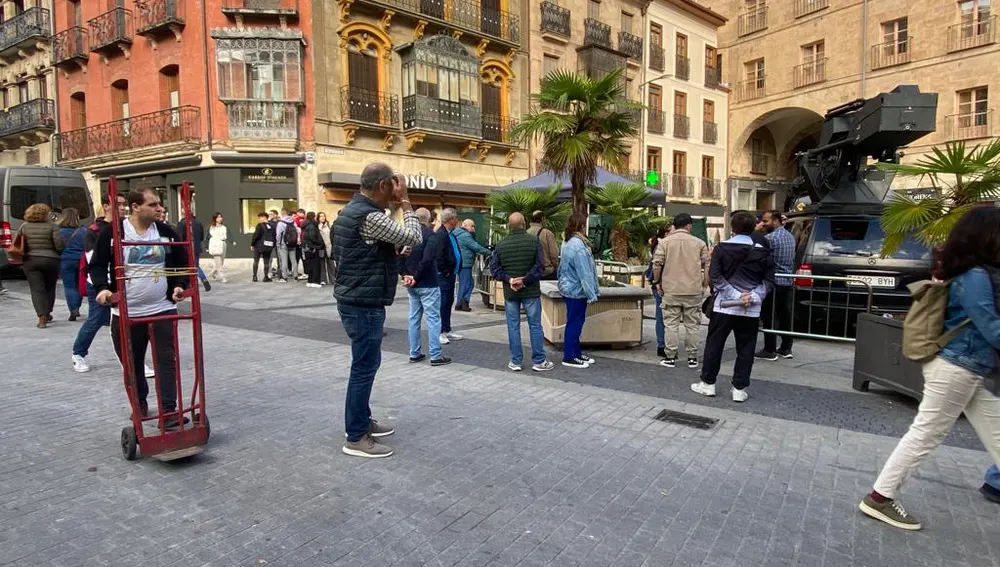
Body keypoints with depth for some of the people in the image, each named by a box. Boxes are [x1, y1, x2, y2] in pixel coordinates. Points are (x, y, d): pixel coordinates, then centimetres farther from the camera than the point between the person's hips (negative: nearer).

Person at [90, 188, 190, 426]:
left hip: (162, 309, 1)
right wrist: (102, 287, -17)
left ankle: (168, 411, -1)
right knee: (132, 363, 13)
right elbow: (97, 264, 1)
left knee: (167, 360, -4)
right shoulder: (112, 232, -5)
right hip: (125, 312, 0)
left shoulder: (167, 232, 2)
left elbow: (182, 263, 11)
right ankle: (139, 405, 33)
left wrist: (180, 286, -6)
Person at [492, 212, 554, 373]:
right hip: (531, 291, -2)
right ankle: (539, 361, 10)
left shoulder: (501, 245, 2)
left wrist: (509, 279, -8)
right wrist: (525, 280, -13)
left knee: (513, 326, 8)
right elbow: (540, 265, -13)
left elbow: (495, 268, -2)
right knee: (535, 325, 5)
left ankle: (516, 361, 13)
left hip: (510, 292, 2)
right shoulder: (533, 241, -6)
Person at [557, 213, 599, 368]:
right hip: (576, 290, -10)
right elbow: (584, 272, -22)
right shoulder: (578, 245, -22)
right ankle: (569, 357, 8)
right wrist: (591, 294, -18)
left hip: (569, 288, 10)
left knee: (575, 322, 16)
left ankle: (576, 352, 26)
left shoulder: (567, 242, 10)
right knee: (575, 323, -1)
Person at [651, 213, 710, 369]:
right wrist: (705, 285, 11)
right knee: (692, 325, 8)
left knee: (671, 324, 4)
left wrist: (657, 282, 7)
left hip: (671, 290, -1)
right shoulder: (699, 243, 4)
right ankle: (692, 358, 13)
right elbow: (707, 265, 3)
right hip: (694, 291, 1)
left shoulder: (665, 242, 1)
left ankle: (670, 357, 7)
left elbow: (656, 264, -5)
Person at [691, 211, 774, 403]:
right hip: (751, 309, 1)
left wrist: (732, 294, -12)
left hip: (724, 305, -1)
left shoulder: (721, 248, -2)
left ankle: (708, 383, 16)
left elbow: (715, 276, -10)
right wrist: (754, 296, -8)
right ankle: (739, 389, 10)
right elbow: (769, 280, 0)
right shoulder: (762, 252, 3)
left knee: (714, 344, 9)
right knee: (745, 349, 9)